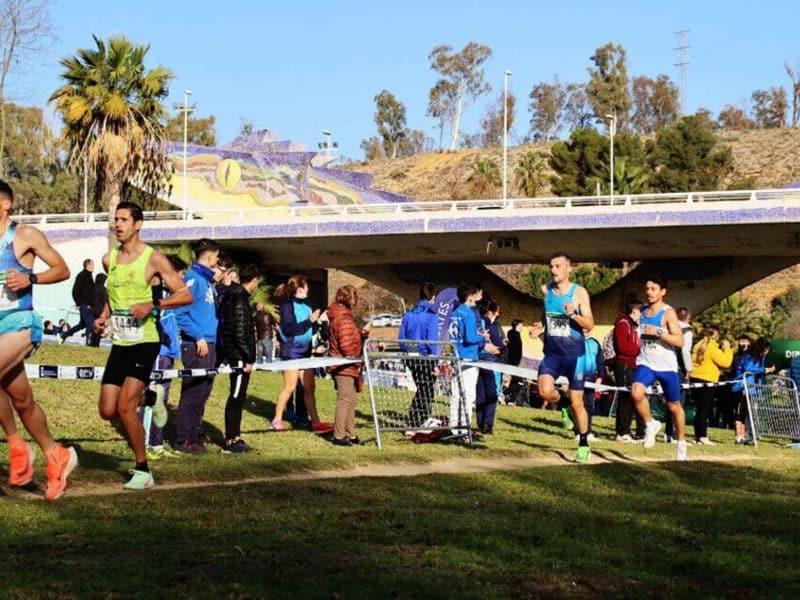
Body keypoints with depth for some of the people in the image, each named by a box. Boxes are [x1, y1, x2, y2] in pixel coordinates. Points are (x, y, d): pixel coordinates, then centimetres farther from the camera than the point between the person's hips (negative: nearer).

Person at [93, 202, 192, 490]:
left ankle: (143, 471, -3)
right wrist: (103, 317, 9)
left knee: (125, 407, -16)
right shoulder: (109, 259, 10)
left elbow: (185, 295, -8)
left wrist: (153, 305, -22)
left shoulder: (153, 258, -7)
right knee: (108, 411, 2)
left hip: (144, 342, -6)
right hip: (119, 343, 6)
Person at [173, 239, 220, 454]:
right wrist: (198, 337, -19)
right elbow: (181, 312, -18)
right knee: (193, 393, -7)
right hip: (196, 345, -9)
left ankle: (195, 432, 27)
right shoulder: (193, 278, -11)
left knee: (203, 391, 16)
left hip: (209, 344, 9)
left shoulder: (207, 281, 17)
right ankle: (183, 440, -3)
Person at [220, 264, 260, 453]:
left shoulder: (235, 294, 15)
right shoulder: (240, 298, -15)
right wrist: (248, 359, -18)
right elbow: (239, 331, -20)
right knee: (236, 397, -6)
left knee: (239, 397, 15)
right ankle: (230, 441, -3)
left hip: (238, 357, 10)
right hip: (239, 356, -10)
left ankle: (235, 437, 21)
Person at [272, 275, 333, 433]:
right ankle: (277, 419, 11)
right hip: (291, 350, -7)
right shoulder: (288, 305, -11)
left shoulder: (305, 306, 11)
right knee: (290, 386, -2)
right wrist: (310, 321, -20)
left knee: (309, 387, 5)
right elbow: (289, 329, -20)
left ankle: (315, 422, 5)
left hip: (305, 351, 7)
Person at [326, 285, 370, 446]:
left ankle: (350, 434, 23)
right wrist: (356, 362, -16)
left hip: (347, 367, 11)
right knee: (345, 400, -6)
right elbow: (346, 345, -23)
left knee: (351, 400, 16)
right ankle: (339, 436, -1)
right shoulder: (344, 318, -18)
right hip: (344, 366, -11)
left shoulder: (340, 315, 16)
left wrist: (363, 332, 8)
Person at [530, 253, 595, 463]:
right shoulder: (547, 290, 6)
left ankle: (584, 444, 21)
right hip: (552, 352, 3)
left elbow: (590, 325, -8)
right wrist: (540, 326, 1)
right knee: (545, 392, -21)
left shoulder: (579, 292, -6)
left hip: (574, 353, -3)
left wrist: (573, 314, -26)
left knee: (576, 403, 3)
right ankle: (561, 403, 15)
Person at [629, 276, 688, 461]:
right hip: (646, 364, 3)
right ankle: (650, 424, -2)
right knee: (636, 393, -26)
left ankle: (681, 443, 30)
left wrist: (658, 333, -29)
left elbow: (679, 341, -20)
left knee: (674, 406, 11)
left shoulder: (668, 313, -11)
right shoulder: (643, 310, 6)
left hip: (667, 366, -3)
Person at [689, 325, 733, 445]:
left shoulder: (699, 345, 11)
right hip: (707, 382, -8)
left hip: (695, 379, 8)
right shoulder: (713, 348, -13)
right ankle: (703, 436, -7)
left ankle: (697, 435, 14)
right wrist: (727, 349, -4)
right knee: (704, 410, -5)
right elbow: (725, 362, -15)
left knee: (700, 409, 13)